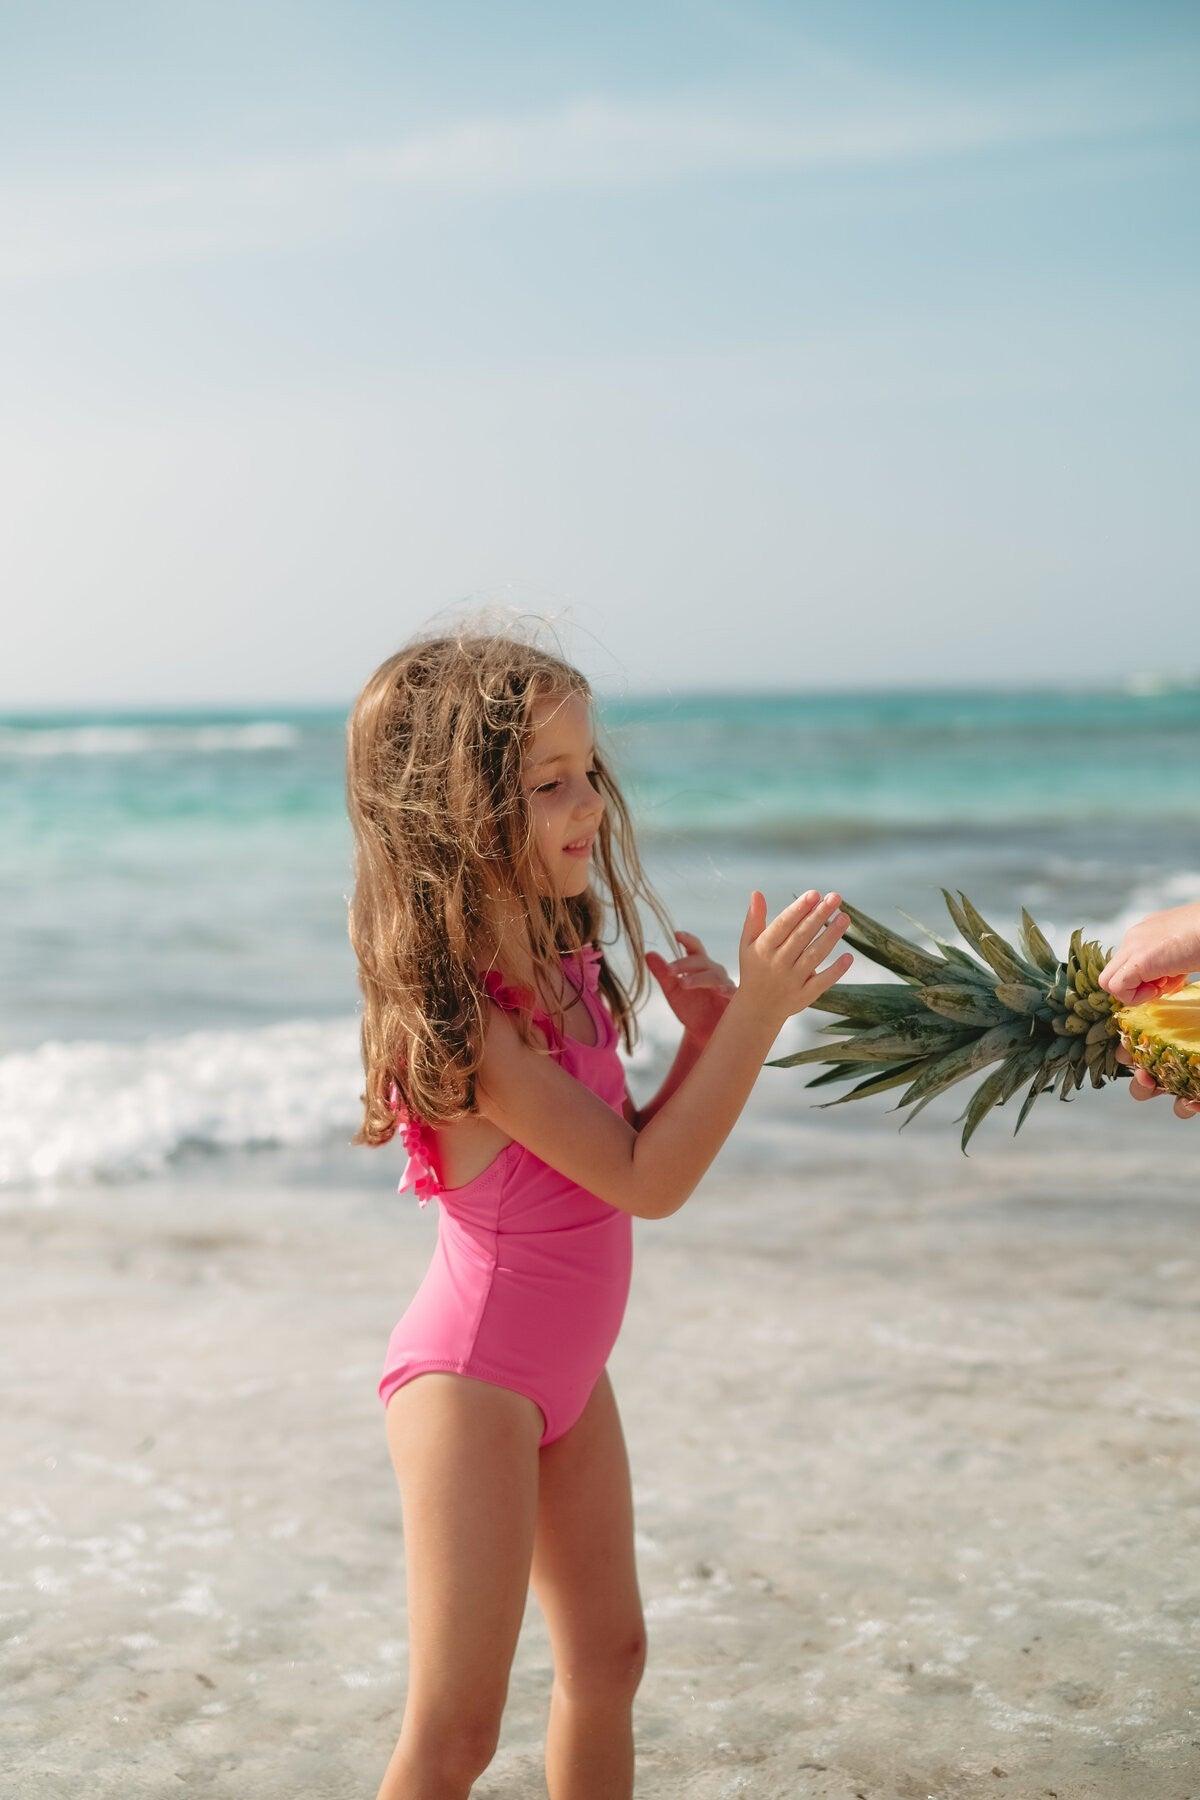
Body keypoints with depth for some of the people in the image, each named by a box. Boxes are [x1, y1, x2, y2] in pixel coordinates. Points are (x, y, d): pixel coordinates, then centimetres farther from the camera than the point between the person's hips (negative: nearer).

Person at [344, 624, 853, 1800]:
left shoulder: (561, 969, 2)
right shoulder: (458, 1013, -26)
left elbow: (628, 1155, 8)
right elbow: (645, 1184, -24)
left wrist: (702, 1040, -6)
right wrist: (753, 1014, -24)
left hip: (567, 1370, 9)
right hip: (470, 1376, -9)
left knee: (606, 1657, 20)